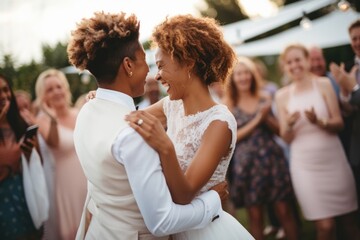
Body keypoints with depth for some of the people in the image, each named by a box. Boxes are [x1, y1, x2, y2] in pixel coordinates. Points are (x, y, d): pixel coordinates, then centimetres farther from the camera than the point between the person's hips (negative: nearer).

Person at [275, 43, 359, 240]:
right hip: (304, 165, 0)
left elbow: (339, 123, -3)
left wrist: (319, 121, -22)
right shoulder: (282, 95, 2)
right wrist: (289, 125, -19)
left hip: (332, 160, 1)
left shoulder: (324, 84, 0)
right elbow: (287, 138, 2)